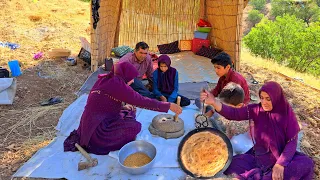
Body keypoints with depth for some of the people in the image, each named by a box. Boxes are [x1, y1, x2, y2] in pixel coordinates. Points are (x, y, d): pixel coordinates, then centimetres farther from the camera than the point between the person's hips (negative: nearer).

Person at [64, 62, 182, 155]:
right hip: (97, 130, -9)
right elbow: (141, 101, -23)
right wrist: (168, 106, -17)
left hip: (90, 124, 9)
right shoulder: (116, 83, -21)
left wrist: (124, 107, 8)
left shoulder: (105, 79, 5)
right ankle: (97, 143, -2)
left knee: (128, 113, 16)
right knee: (135, 127, -7)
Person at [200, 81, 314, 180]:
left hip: (282, 155, 1)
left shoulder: (286, 113, -11)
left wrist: (280, 164, -24)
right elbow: (233, 113, -21)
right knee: (233, 164, -23)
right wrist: (214, 102, -39)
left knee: (306, 163, -30)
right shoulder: (256, 110, -10)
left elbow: (292, 141, -12)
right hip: (260, 156, 0)